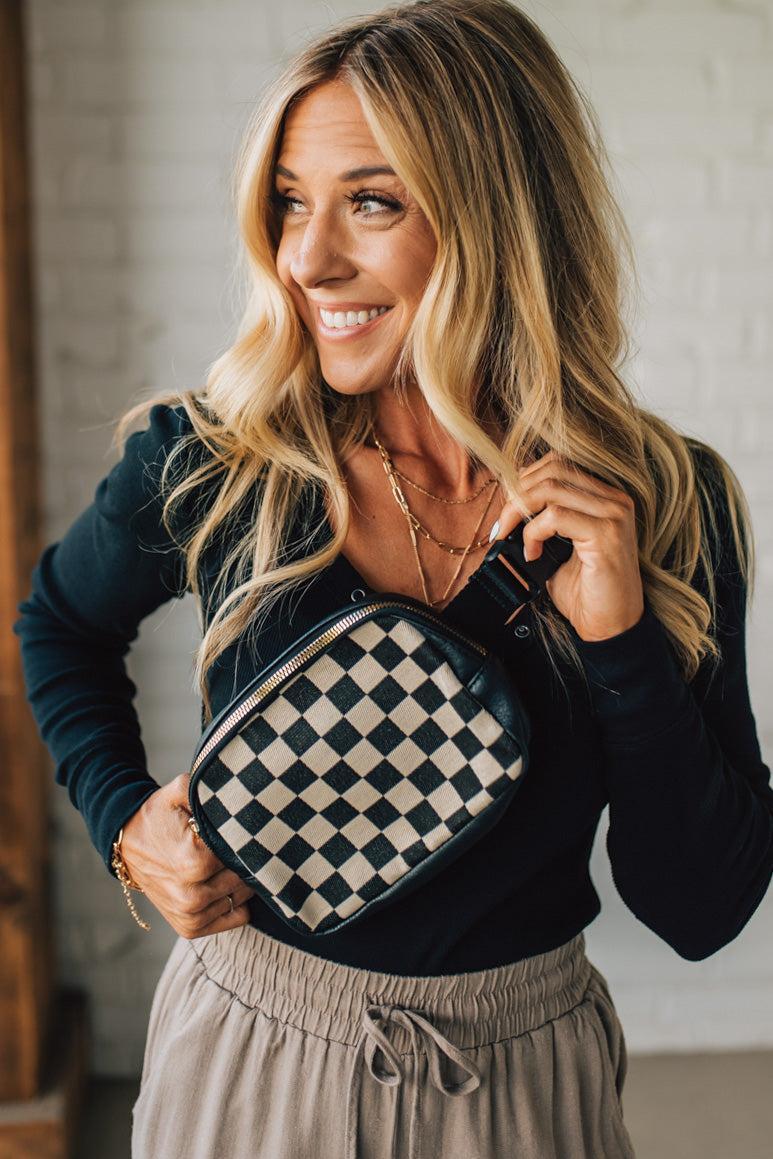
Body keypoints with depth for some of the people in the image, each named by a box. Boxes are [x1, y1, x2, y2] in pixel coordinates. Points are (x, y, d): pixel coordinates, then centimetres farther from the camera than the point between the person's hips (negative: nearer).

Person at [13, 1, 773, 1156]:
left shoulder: (670, 507, -15)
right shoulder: (207, 463, -15)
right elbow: (61, 624, 7)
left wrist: (621, 636, -25)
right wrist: (125, 819, -7)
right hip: (245, 1058, 0)